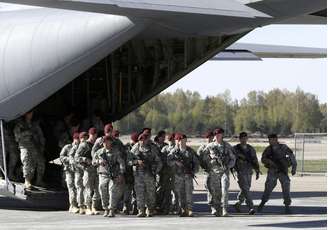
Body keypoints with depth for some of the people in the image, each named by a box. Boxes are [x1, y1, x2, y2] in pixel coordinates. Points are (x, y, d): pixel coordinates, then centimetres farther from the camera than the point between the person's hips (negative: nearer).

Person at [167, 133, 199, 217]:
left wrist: (194, 171, 2)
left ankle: (189, 209, -10)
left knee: (189, 192, -9)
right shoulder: (174, 151, 5)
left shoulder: (190, 151, 9)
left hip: (188, 174, 0)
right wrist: (176, 162, -20)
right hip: (178, 175, 0)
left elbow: (196, 162, 13)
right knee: (180, 193, -1)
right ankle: (182, 210, 4)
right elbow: (169, 161, -4)